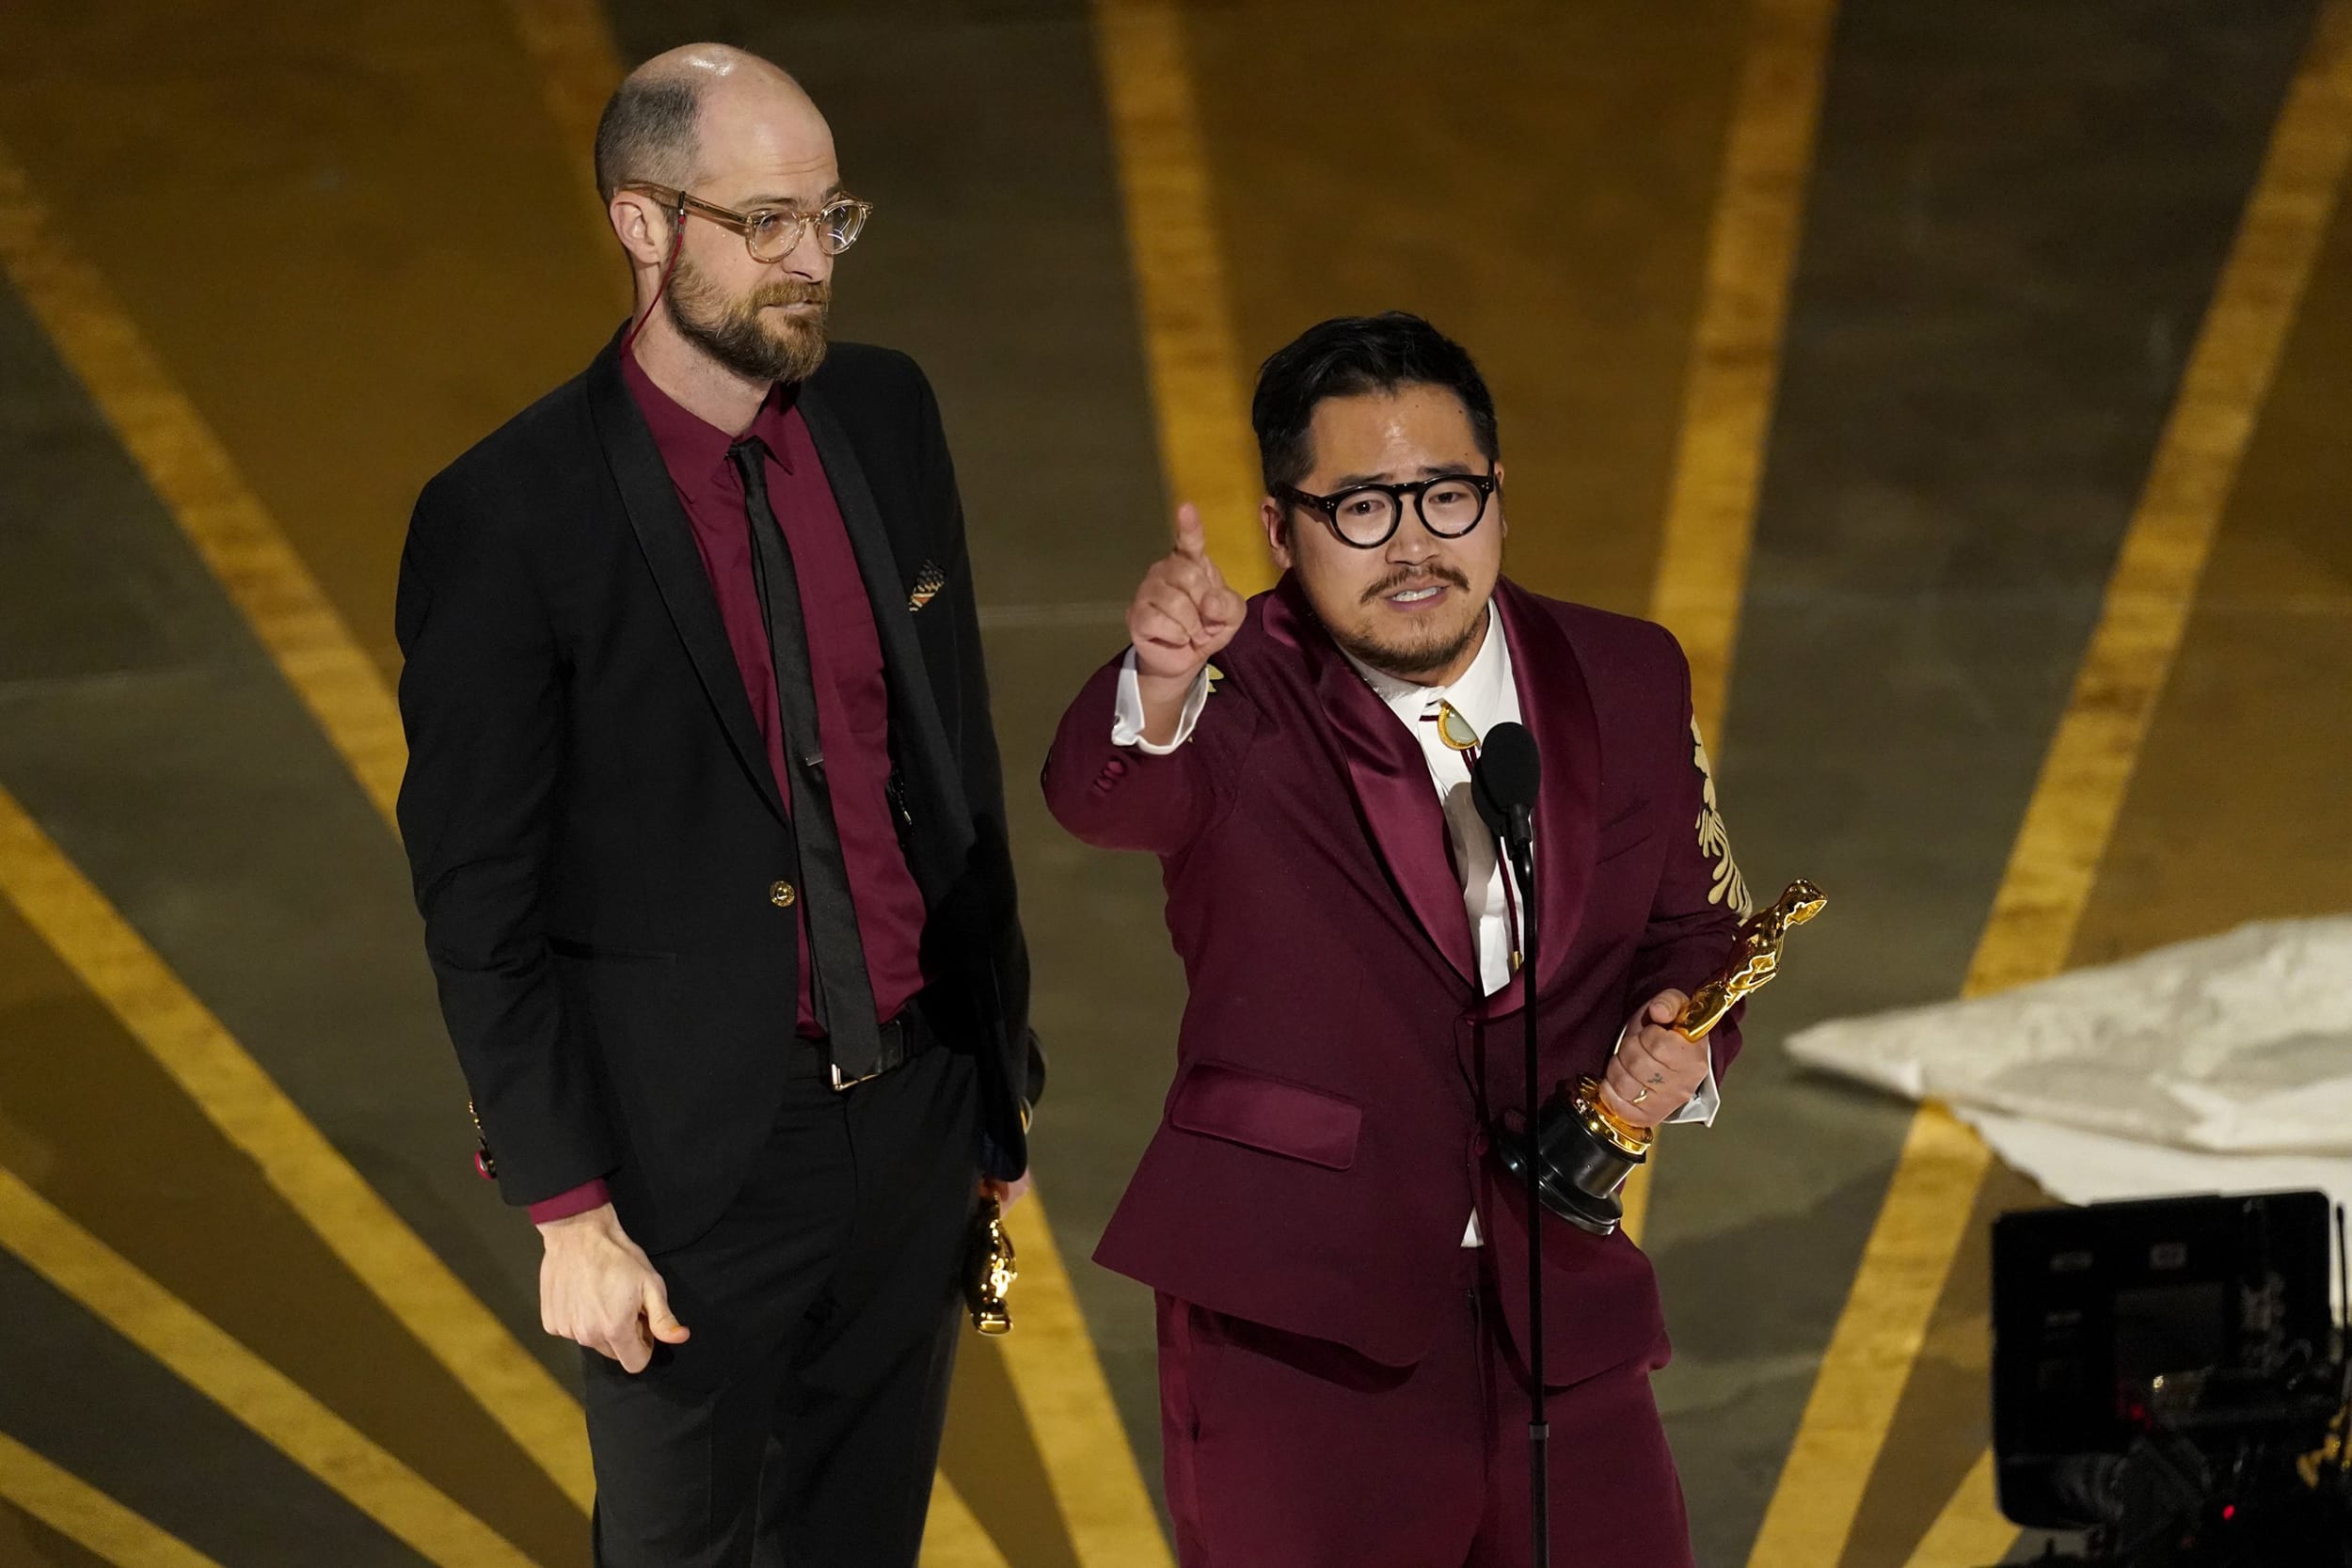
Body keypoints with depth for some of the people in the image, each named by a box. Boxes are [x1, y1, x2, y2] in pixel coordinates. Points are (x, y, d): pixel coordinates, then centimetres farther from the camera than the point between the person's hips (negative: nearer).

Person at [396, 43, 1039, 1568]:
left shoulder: (888, 413, 1)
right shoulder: (510, 518, -16)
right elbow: (480, 904, -12)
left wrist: (1002, 1051, 14)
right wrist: (568, 1209, -13)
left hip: (915, 1120, 5)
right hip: (697, 1157, -5)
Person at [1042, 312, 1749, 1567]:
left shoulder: (1627, 682, 5)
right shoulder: (1246, 698, -9)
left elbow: (1697, 927, 17)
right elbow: (1101, 796, -31)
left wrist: (1679, 1047, -6)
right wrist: (1159, 691, -53)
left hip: (1557, 1311, 4)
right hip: (1297, 1329, -4)